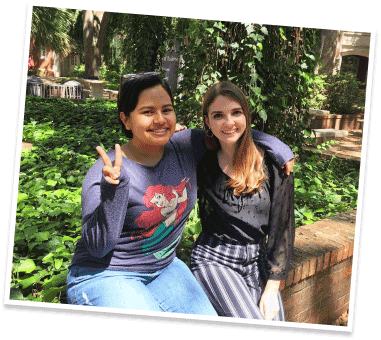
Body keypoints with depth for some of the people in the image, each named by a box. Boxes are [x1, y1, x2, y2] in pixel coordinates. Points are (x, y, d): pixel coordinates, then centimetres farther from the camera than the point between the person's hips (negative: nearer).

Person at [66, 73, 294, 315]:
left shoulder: (186, 148, -6)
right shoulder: (106, 172, -20)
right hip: (104, 277, -5)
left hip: (163, 268, 5)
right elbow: (97, 246, -23)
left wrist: (278, 149, 6)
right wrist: (112, 187, -36)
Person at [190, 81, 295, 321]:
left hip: (259, 262, 2)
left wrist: (272, 289, -5)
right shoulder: (203, 162, -2)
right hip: (214, 259, -1)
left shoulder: (273, 162, -6)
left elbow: (283, 227, -4)